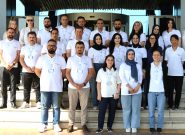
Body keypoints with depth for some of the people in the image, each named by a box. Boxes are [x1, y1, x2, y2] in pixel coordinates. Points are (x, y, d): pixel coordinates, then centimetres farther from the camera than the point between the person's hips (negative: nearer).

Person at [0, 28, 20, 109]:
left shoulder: (17, 43, 8)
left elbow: (18, 55, 3)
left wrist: (13, 64, -10)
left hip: (14, 67, 0)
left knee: (13, 86, -1)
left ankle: (13, 102, 4)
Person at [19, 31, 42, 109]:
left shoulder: (40, 47, 6)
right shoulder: (24, 48, 13)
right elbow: (21, 59, 6)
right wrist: (27, 68, -8)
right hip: (26, 71, 2)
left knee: (38, 87, -3)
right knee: (26, 88, 5)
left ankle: (38, 102, 1)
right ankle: (26, 102, 12)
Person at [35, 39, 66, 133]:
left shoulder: (61, 59, 2)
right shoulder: (42, 58, 2)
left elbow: (64, 72, 7)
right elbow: (37, 70, 8)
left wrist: (57, 78, 6)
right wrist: (43, 78, 5)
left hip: (57, 87, 0)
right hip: (45, 87, 0)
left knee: (56, 107, 7)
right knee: (44, 106, 6)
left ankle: (56, 124, 17)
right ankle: (43, 124, 16)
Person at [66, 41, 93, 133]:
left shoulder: (88, 59, 5)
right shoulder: (70, 59, 3)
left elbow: (90, 73, 1)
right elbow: (67, 73, 0)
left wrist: (83, 84, -10)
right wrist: (74, 84, -12)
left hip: (85, 87, 1)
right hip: (72, 87, 0)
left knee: (84, 106, 5)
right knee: (72, 106, 5)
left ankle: (83, 124, 14)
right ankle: (71, 124, 14)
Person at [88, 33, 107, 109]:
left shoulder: (104, 49, 10)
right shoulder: (91, 49, 2)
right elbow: (90, 61, -3)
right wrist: (93, 71, -10)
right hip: (94, 68, -2)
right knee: (94, 86, -1)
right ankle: (95, 104, 6)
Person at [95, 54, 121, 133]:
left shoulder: (116, 71, 4)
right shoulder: (101, 71, 2)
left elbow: (119, 83, 5)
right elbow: (98, 83, 3)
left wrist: (117, 93, -5)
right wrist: (99, 94, -3)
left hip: (113, 95, 1)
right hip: (104, 95, -1)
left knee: (112, 112, 7)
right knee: (101, 111, -3)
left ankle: (109, 127, 18)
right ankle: (100, 127, 5)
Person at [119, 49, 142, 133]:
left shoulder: (138, 65, 14)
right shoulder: (123, 65, 6)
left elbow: (140, 76, 7)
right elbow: (122, 77, -4)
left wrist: (138, 86, -9)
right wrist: (129, 87, -14)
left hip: (137, 90, 2)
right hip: (126, 90, -2)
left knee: (136, 109, -1)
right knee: (127, 109, 0)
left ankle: (134, 126, 5)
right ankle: (127, 127, 7)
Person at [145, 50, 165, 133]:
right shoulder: (149, 66, 4)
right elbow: (147, 79, 5)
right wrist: (146, 90, -1)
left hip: (161, 91, 0)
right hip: (151, 91, 0)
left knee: (160, 111, 2)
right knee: (151, 111, 3)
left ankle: (159, 127, 13)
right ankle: (152, 126, 13)